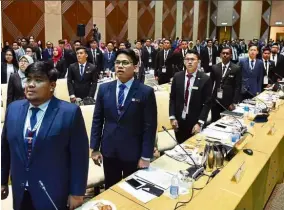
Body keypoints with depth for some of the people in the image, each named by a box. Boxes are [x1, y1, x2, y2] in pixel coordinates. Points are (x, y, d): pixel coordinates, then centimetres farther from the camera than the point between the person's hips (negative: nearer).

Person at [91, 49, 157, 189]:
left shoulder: (146, 92, -10)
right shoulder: (104, 89, 1)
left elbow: (150, 126, -9)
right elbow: (97, 120, 5)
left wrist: (146, 156, -10)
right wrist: (95, 148, 3)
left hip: (134, 152, -2)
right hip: (109, 150, 3)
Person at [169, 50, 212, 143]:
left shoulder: (205, 79, -9)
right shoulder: (177, 76, 0)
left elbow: (207, 103, -9)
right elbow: (172, 98, 4)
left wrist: (199, 123, -13)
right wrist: (172, 117, -3)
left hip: (195, 122, -2)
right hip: (179, 121, 3)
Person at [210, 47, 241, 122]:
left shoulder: (236, 69, -3)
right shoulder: (214, 67, 5)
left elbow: (237, 87, -5)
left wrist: (234, 103, -11)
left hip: (229, 102, -2)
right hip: (215, 101, 2)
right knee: (214, 122, 8)